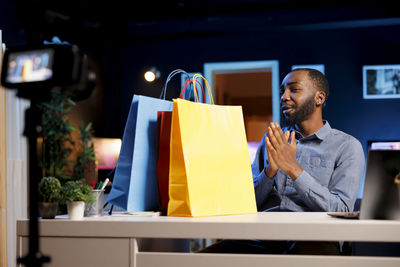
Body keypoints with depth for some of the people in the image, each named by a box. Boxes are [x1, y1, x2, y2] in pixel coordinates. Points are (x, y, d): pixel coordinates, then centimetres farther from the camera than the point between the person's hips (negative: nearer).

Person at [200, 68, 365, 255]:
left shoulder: (347, 146, 8)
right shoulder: (271, 139, 22)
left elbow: (342, 210, -5)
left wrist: (293, 168, -11)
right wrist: (270, 170, -5)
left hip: (310, 236, -3)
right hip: (263, 236, 3)